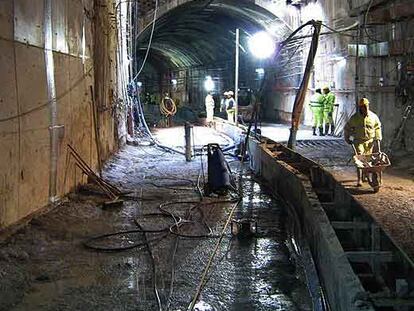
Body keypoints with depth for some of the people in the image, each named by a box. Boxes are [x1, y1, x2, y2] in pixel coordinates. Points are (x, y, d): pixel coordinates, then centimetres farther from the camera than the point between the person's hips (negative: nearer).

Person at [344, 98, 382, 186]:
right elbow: (347, 128, 4)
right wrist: (347, 138, 5)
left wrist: (378, 138, 12)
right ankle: (359, 180, -12)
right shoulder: (355, 118, -8)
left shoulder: (373, 116, -1)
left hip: (370, 141, 3)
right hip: (358, 141, -3)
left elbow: (378, 127, 15)